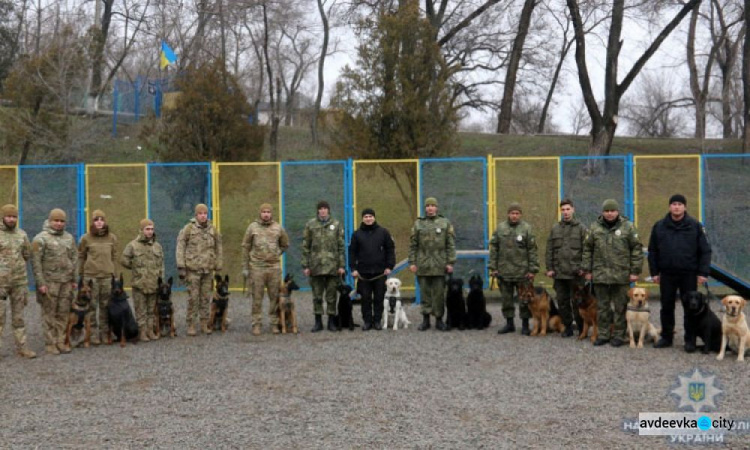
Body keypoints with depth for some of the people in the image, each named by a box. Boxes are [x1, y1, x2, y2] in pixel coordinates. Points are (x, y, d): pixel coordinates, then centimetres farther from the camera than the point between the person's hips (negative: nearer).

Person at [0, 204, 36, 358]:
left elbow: (27, 255, 16)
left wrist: (15, 265, 8)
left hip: (19, 282, 4)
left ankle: (22, 346, 15)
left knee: (18, 316, 10)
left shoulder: (22, 234, 8)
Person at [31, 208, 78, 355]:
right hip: (49, 282, -5)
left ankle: (60, 341, 15)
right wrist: (40, 283, -12)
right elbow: (36, 262, -8)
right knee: (49, 313, -1)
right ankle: (50, 343, 5)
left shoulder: (69, 238, 13)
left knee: (63, 313, 7)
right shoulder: (41, 238, -5)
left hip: (66, 282, 5)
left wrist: (75, 279, 11)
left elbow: (74, 259, 16)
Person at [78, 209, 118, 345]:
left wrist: (111, 270, 11)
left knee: (106, 306, 6)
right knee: (92, 306, 0)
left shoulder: (112, 238, 4)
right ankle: (93, 334, 6)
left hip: (107, 276, 2)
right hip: (90, 276, -2)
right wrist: (82, 273, 6)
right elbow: (81, 256, 6)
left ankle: (105, 333, 15)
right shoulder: (86, 238, -2)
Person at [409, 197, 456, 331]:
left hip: (439, 265, -1)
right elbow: (413, 245, 7)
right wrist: (412, 262, 0)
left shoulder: (445, 223, 5)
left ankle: (439, 319, 10)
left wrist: (450, 262, -4)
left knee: (439, 294, 2)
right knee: (425, 293, 5)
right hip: (423, 265, 1)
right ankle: (425, 319, 12)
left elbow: (451, 244, 2)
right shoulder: (418, 223, 7)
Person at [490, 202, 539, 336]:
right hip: (504, 271, 3)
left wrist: (533, 269, -8)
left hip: (522, 271, -2)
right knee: (506, 299, 10)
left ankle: (525, 325, 13)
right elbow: (494, 248, 7)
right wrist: (493, 267, 2)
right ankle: (509, 323, 22)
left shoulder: (526, 228, -2)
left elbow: (532, 250, -3)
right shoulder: (500, 228, 4)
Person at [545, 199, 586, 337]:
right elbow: (549, 250, 10)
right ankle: (568, 327, 18)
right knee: (562, 301, 8)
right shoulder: (555, 229, 10)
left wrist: (583, 268, -10)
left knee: (577, 302, 0)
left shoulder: (581, 228, 0)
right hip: (559, 273, 4)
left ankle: (582, 329, 9)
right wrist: (549, 268, 4)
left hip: (575, 273, -4)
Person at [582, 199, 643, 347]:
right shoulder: (595, 227, 8)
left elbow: (637, 249, -1)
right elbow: (587, 249, 11)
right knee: (603, 306, 9)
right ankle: (603, 334, 17)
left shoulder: (628, 227, 0)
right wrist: (587, 270, 7)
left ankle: (619, 335, 12)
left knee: (620, 307, 4)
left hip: (621, 275, -2)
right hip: (600, 274, 2)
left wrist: (635, 271, -6)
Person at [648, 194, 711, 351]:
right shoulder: (659, 226, 5)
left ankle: (690, 340, 10)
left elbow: (705, 251, 0)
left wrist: (703, 272, -7)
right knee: (667, 308, 9)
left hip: (689, 274, -2)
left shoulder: (695, 226, 0)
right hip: (667, 274, 2)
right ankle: (666, 337, 20)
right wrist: (654, 272, 3)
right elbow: (652, 251, 9)